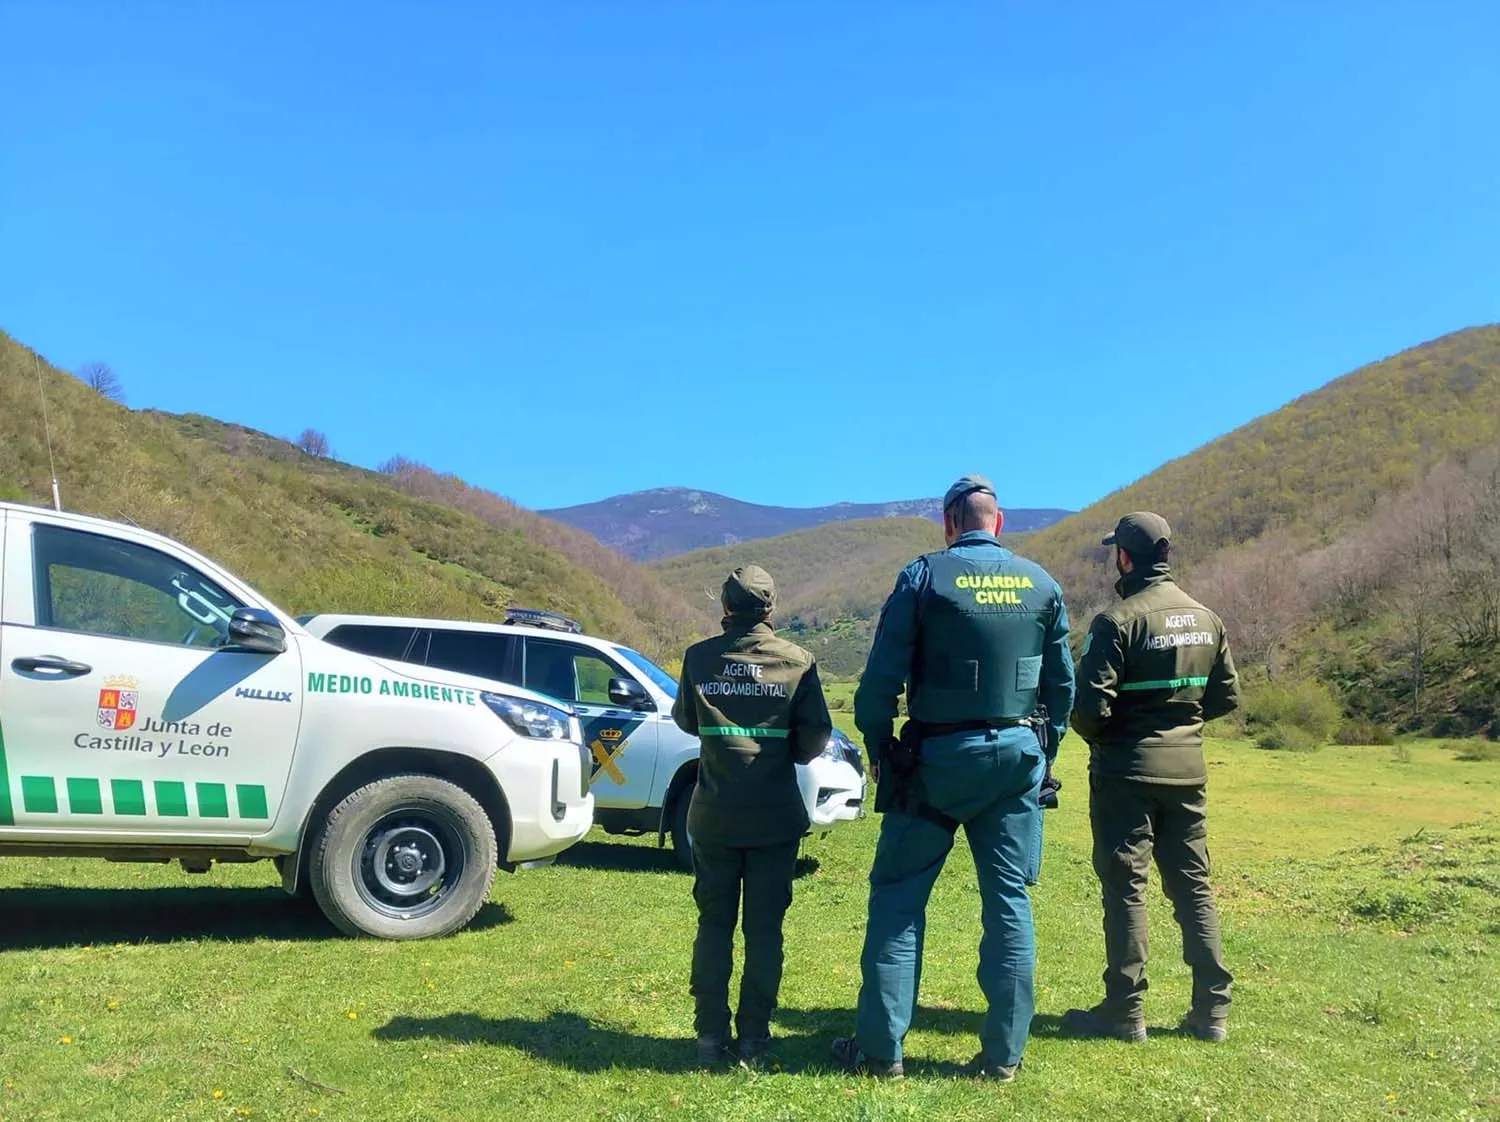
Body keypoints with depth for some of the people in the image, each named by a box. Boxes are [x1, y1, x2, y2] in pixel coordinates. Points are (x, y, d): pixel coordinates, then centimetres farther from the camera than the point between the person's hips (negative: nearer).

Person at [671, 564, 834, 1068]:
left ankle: (711, 1035, 15)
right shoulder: (797, 661, -5)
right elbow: (816, 734, -3)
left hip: (713, 814, 1)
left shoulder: (699, 657, -3)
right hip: (776, 817, -1)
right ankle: (754, 1037, 13)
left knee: (714, 924, 12)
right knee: (765, 928, 9)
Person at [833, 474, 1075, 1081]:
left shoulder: (924, 576, -6)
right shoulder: (1042, 584, 5)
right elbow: (1062, 684, 8)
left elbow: (882, 675, -9)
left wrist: (878, 748, 4)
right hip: (1017, 757, 4)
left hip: (937, 757, -3)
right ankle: (1003, 1053, 16)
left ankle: (880, 1047, 10)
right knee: (1009, 902, 10)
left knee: (897, 896, 6)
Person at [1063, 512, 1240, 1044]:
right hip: (1187, 768, 6)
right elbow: (1227, 697, 11)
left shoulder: (1118, 621, -16)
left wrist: (1094, 734, 1)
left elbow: (1090, 705, -20)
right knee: (1193, 885, 14)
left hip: (1126, 770, -6)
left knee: (1125, 887, 3)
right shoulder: (1206, 619, 6)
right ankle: (1212, 1009, 19)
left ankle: (1125, 1011, 9)